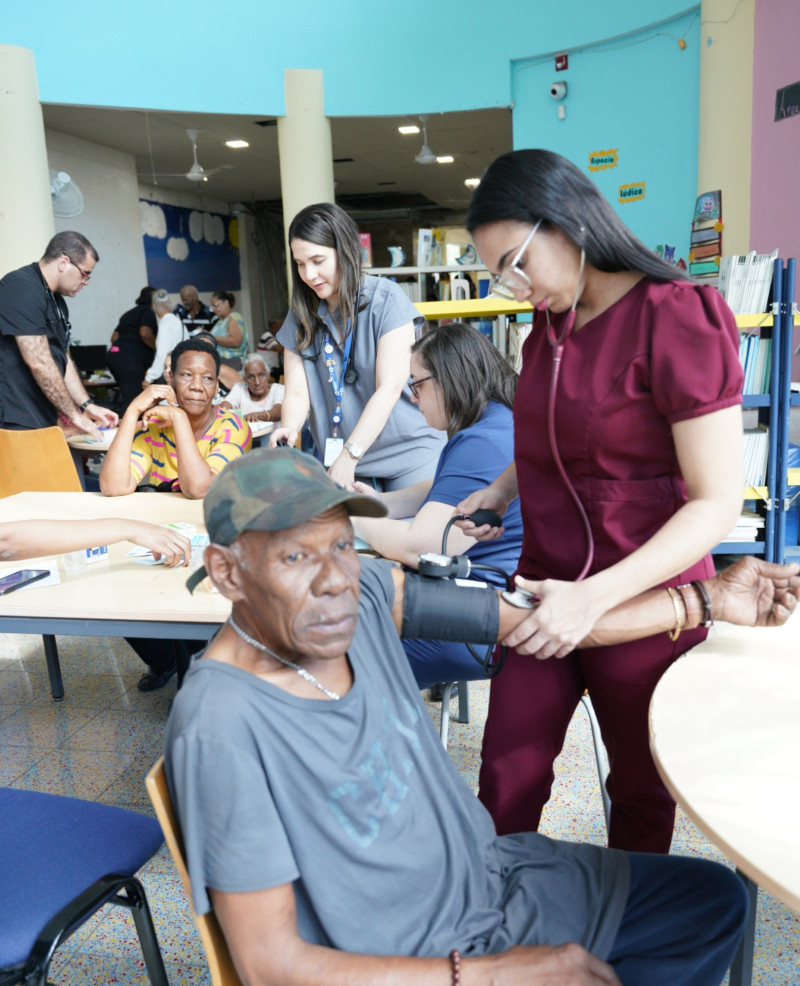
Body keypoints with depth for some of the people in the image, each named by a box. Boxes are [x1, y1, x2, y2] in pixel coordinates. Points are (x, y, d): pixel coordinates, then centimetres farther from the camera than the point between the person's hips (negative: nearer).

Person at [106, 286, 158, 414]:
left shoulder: (129, 313, 26)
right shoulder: (148, 312, 0)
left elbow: (114, 337, 24)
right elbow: (145, 334, -17)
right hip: (130, 359, -9)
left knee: (126, 397, 13)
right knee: (132, 400, -14)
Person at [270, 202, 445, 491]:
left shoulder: (386, 299, -10)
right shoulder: (301, 317, 4)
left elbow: (389, 389, -18)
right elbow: (297, 392, -2)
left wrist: (349, 455, -26)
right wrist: (289, 429, -24)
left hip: (407, 456, -3)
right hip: (340, 461, 4)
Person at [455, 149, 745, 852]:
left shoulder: (678, 318, -16)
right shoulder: (551, 322, 8)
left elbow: (717, 502, -20)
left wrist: (596, 596, -28)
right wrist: (500, 491, 3)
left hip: (643, 602, -6)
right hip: (547, 585, 6)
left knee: (641, 787, 15)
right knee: (507, 772, 11)